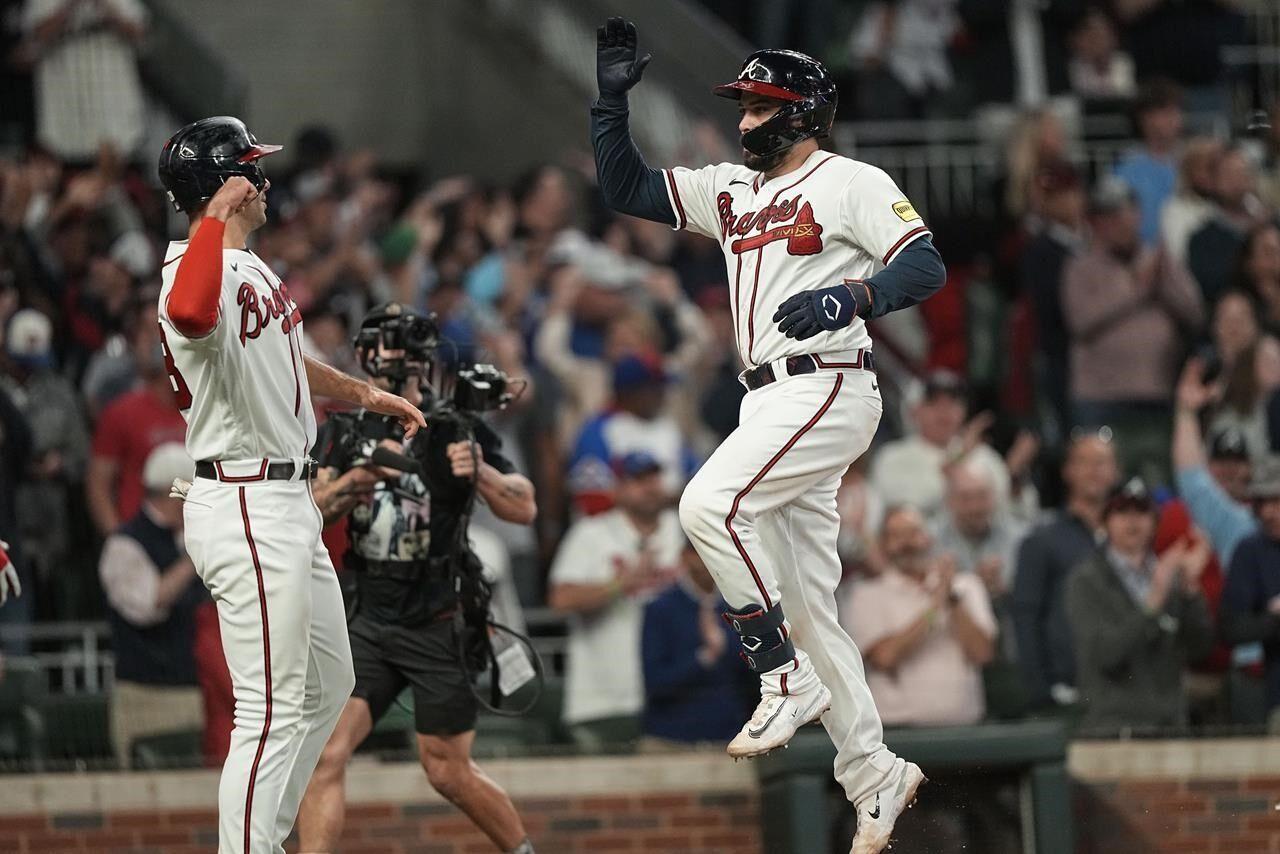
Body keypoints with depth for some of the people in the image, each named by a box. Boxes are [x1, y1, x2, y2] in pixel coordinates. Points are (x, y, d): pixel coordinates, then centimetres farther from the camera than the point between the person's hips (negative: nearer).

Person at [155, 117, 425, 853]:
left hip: (288, 504, 11)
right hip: (243, 509, -11)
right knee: (272, 710, -11)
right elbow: (190, 314, -46)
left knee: (328, 686, 19)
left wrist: (365, 394, 42)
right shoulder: (196, 270, -19)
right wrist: (216, 214, -36)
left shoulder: (251, 267, 14)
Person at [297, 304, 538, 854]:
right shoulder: (347, 431, 7)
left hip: (438, 625, -3)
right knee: (325, 754, -12)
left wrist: (480, 472, -26)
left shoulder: (455, 428, -3)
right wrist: (353, 480, -22)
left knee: (448, 771, 2)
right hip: (368, 620, 3)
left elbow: (524, 510, -8)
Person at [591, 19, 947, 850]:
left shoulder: (851, 183, -4)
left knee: (709, 504, -26)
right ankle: (874, 778, 11)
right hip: (769, 402, 9)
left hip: (828, 389, -9)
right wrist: (612, 96, 9)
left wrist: (849, 298, -30)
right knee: (806, 602, 7)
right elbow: (624, 187, 20)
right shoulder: (732, 191, 19)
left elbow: (925, 266, -14)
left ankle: (788, 679, -18)